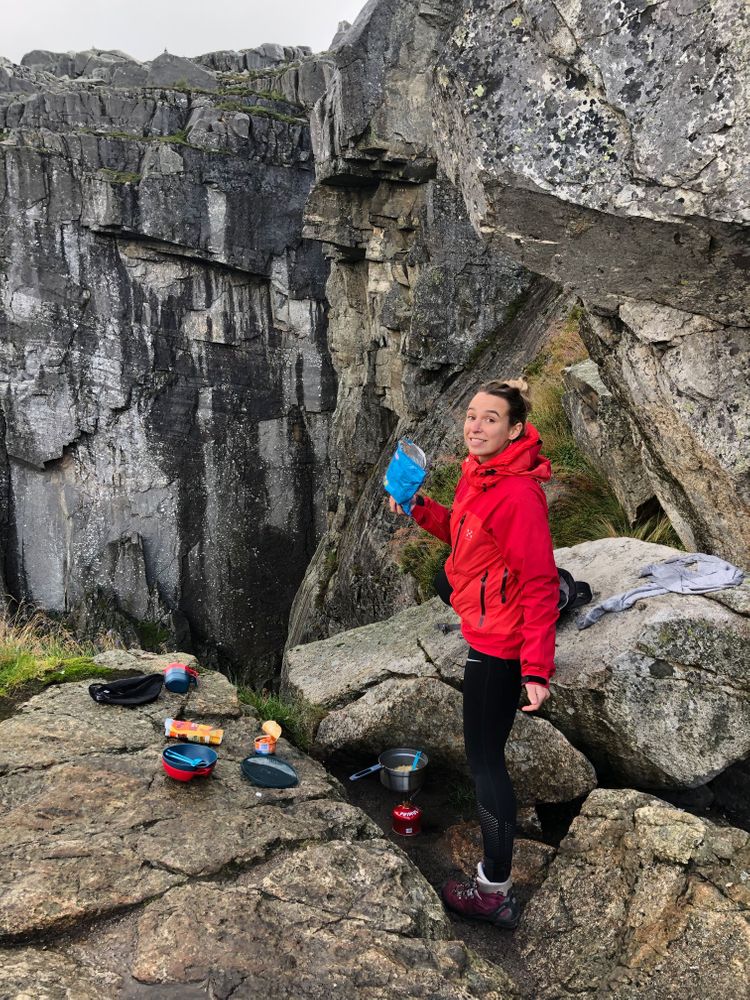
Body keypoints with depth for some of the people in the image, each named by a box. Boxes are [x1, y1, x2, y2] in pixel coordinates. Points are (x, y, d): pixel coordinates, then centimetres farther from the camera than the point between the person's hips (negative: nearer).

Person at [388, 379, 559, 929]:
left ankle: (496, 893, 19)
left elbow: (540, 585, -25)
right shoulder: (478, 474, 2)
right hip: (485, 633, 10)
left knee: (485, 759, 2)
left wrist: (537, 668, -25)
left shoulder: (518, 493, -26)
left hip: (498, 645, -10)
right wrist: (420, 510, 2)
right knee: (486, 753, 26)